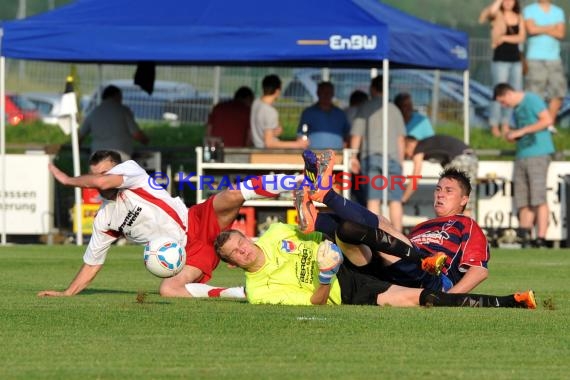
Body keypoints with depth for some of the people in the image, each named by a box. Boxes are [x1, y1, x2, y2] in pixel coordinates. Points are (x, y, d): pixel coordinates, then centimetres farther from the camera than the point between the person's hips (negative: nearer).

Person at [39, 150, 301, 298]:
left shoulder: (132, 170, -3)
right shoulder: (104, 220, 13)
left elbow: (102, 182, -22)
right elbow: (92, 262, 22)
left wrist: (68, 180, -4)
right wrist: (67, 293, 16)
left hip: (197, 223, -5)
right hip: (187, 255, 5)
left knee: (232, 195, -33)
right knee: (168, 290, -28)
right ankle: (237, 293, -23)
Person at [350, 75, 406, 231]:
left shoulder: (365, 108, 7)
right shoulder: (394, 109, 12)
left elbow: (356, 135, 2)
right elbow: (401, 138, 11)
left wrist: (353, 156, 8)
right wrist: (400, 160, 16)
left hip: (370, 155, -1)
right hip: (392, 155, 1)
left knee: (373, 199, -3)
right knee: (395, 200, -1)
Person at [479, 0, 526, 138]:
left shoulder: (519, 18, 10)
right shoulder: (497, 15, -1)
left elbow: (521, 38, 0)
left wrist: (505, 38, -12)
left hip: (516, 59, 5)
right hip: (500, 60, -5)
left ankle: (505, 125, 14)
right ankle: (494, 126, -2)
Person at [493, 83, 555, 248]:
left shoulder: (532, 100, -3)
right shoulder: (516, 109, 22)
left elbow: (547, 120, -14)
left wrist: (521, 131, -12)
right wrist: (511, 135, 8)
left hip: (538, 154, -9)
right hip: (521, 156, 9)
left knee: (538, 198, -12)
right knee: (523, 201, 3)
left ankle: (541, 237, -14)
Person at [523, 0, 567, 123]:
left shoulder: (559, 12, 13)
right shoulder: (528, 10, 3)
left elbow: (561, 34, -1)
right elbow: (531, 29, -14)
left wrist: (541, 29, -7)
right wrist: (552, 28, -3)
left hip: (554, 59, 4)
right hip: (535, 59, -4)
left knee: (558, 94, 0)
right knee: (534, 95, -9)